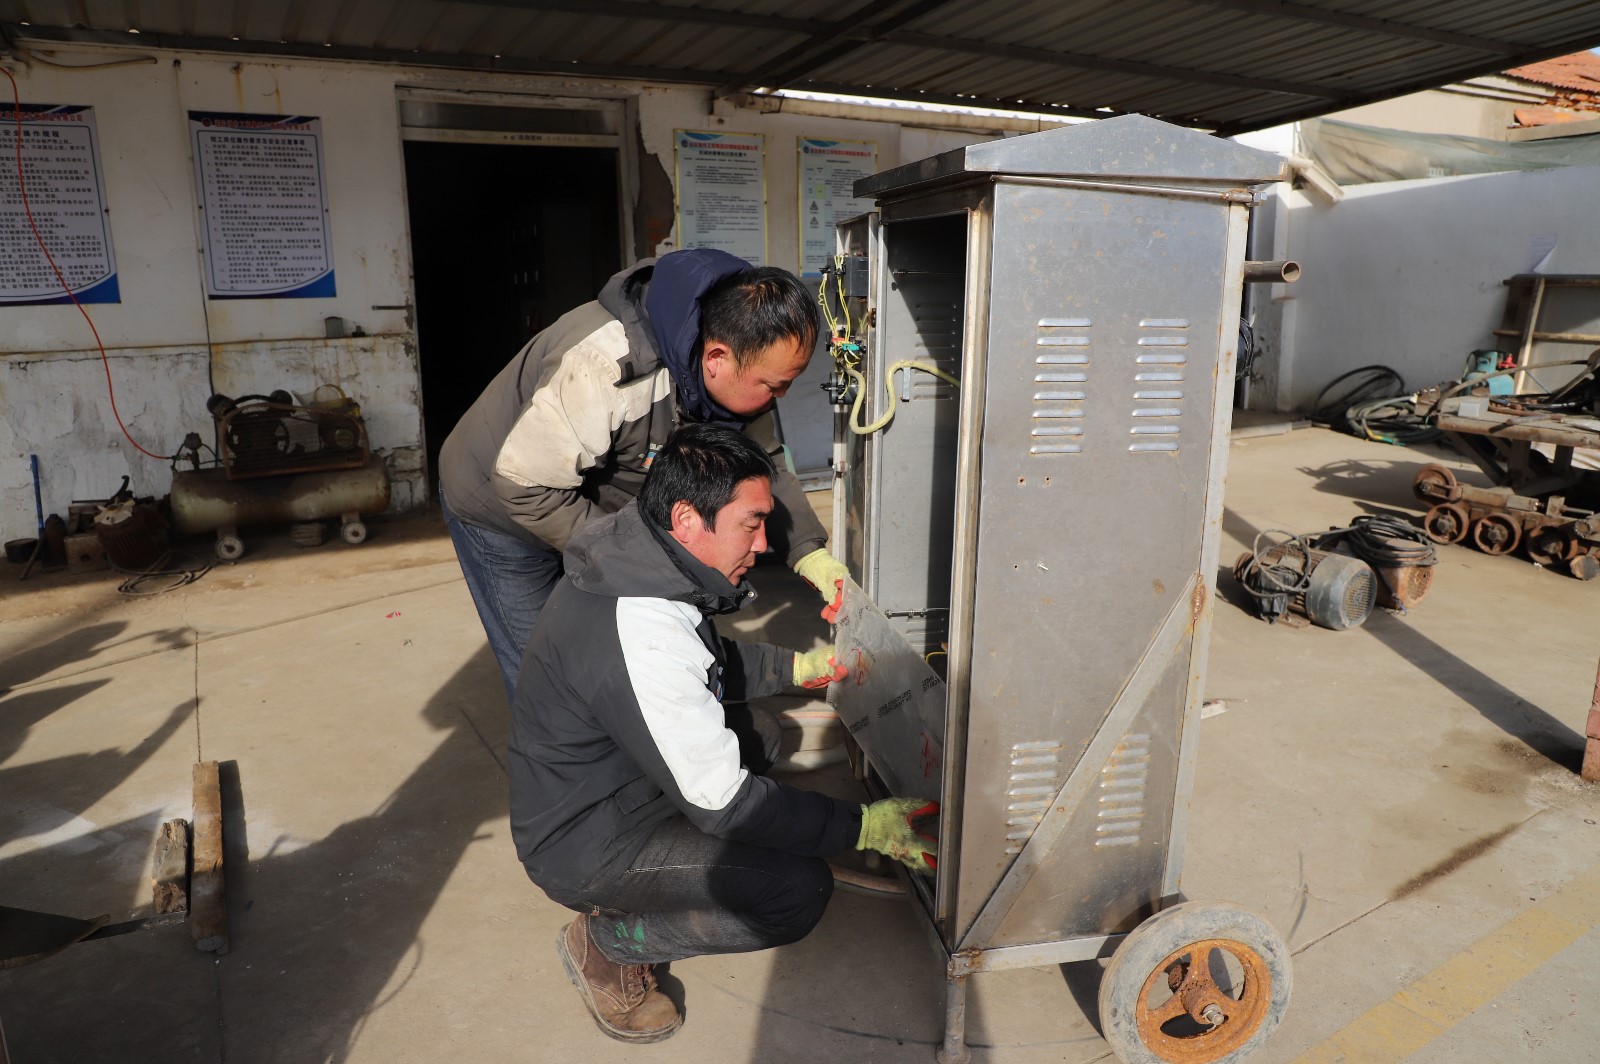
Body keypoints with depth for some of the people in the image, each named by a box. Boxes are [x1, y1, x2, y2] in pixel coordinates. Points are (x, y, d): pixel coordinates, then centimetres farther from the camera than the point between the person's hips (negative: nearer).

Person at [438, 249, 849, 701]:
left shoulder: (737, 371, -18)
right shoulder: (605, 368, -41)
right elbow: (524, 484, -34)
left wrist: (810, 551, -19)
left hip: (600, 509, 6)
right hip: (502, 507, -6)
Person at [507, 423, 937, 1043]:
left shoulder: (636, 563, -4)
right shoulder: (639, 637, -34)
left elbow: (709, 667, 15)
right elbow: (721, 803, -28)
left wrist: (797, 666, 4)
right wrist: (863, 826, -21)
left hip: (608, 781, 9)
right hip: (582, 846, -9)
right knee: (799, 889, -18)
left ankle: (629, 897, 15)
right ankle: (604, 944, 2)